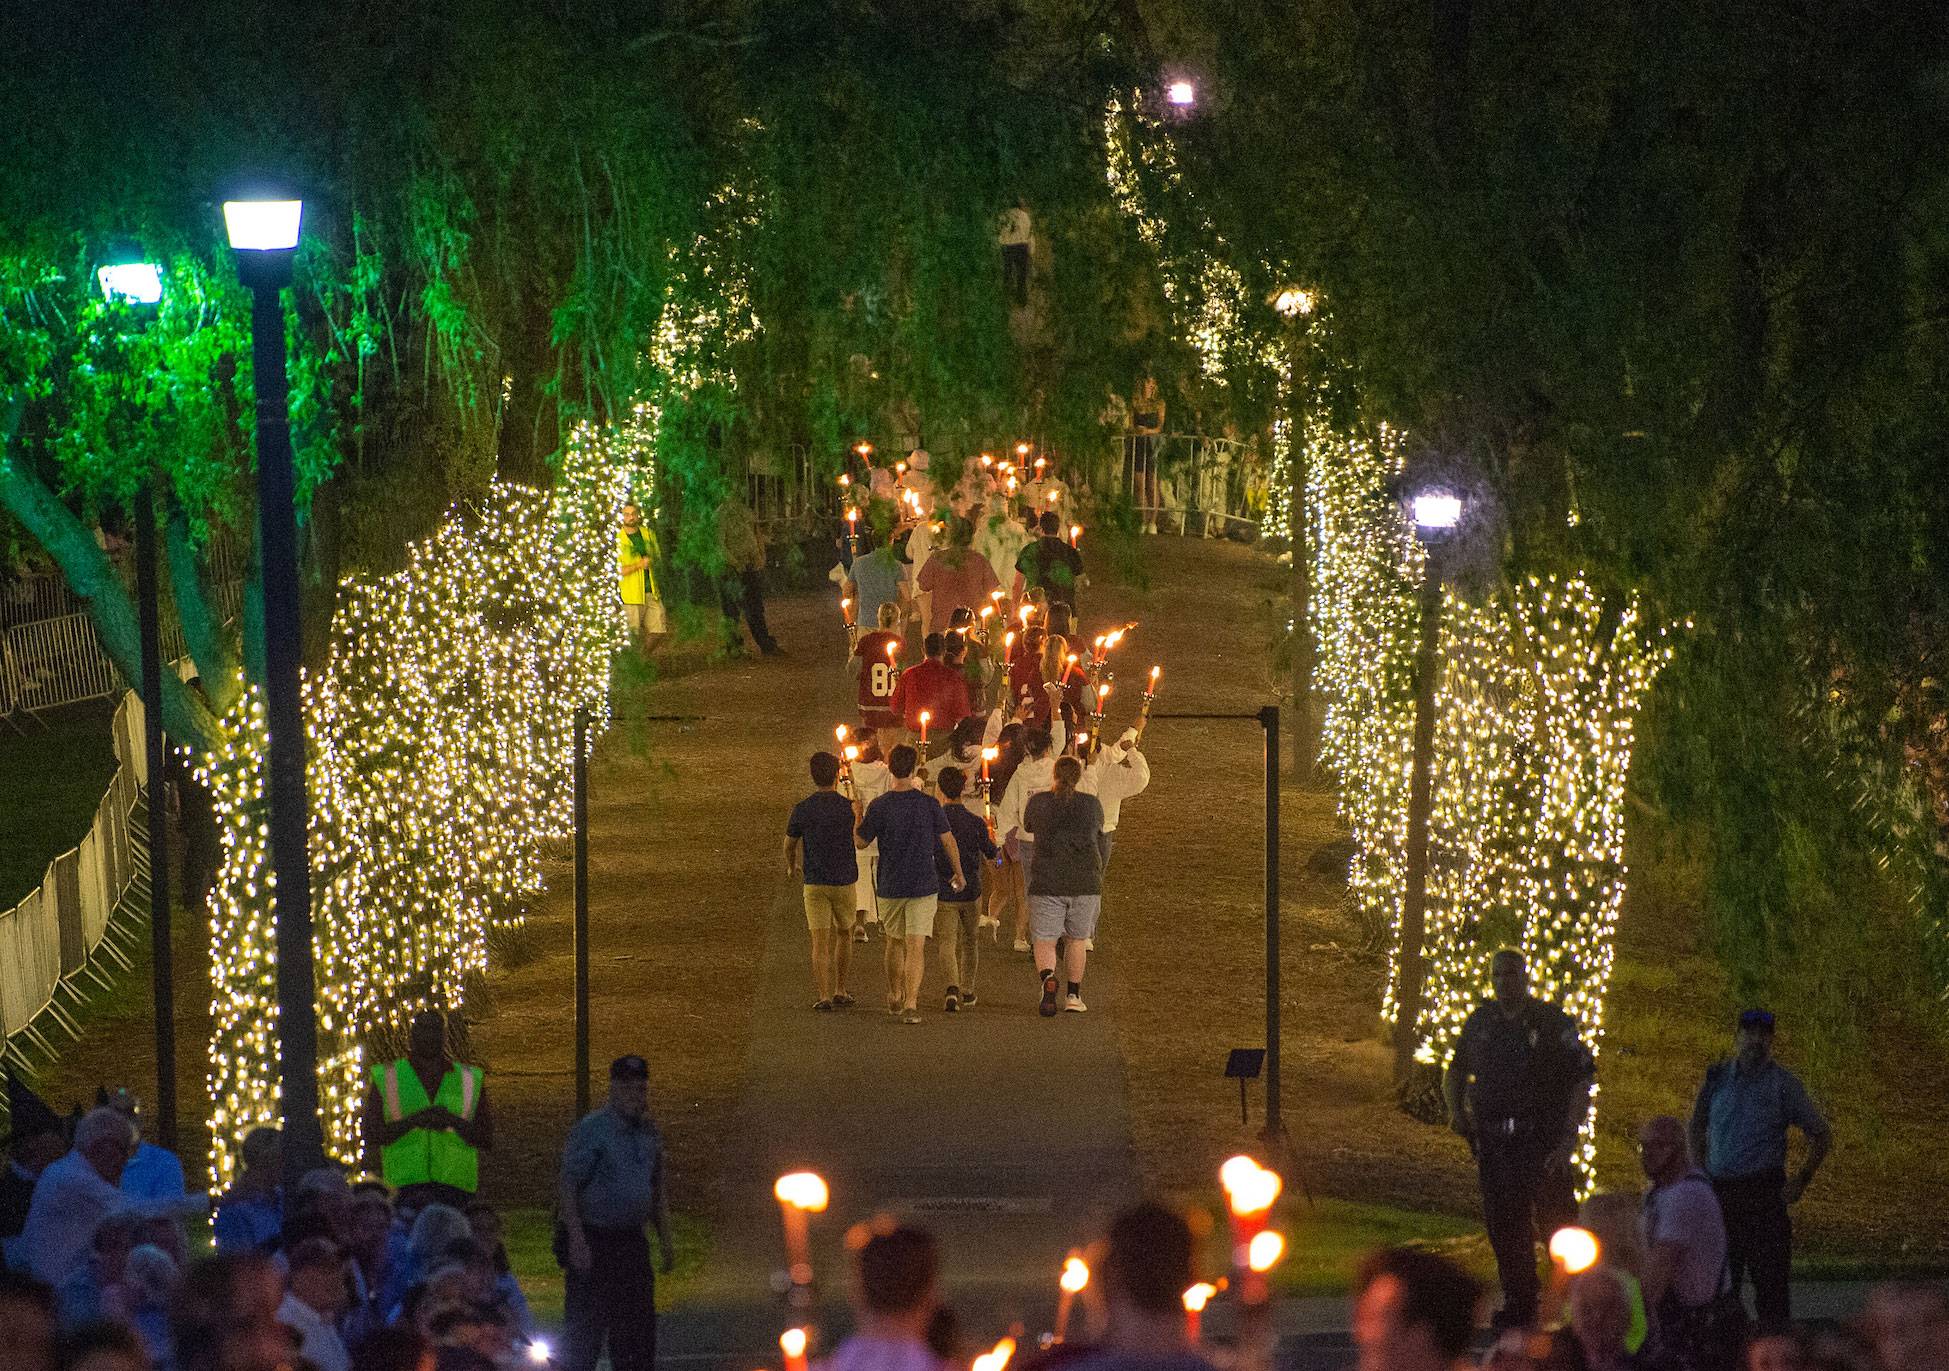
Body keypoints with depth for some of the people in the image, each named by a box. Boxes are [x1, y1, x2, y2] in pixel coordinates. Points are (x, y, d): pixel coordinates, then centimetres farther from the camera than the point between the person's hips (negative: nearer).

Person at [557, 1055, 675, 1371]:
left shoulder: (649, 1133, 12)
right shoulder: (591, 1130, -11)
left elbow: (658, 1190, 22)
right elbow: (568, 1187, -15)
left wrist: (665, 1238, 15)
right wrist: (576, 1242, -21)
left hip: (631, 1240, 7)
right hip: (592, 1242, -7)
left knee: (639, 1327, 7)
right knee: (587, 1327, -7)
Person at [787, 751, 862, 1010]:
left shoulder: (802, 809, -5)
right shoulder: (849, 807, -8)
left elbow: (790, 844, 10)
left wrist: (791, 866, 30)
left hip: (814, 882, 0)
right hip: (845, 880, 0)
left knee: (820, 940, 0)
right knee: (844, 934, 19)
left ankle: (824, 996, -7)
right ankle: (840, 990, 21)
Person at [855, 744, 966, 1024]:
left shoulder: (879, 807, -9)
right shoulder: (929, 804, -6)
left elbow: (860, 841, 1)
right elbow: (948, 841, 1)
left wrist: (858, 815, 20)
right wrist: (958, 873, 15)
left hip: (889, 886, 1)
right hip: (924, 885, -1)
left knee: (894, 942, 20)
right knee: (916, 946, -3)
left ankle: (894, 998, 31)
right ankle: (911, 1003, -15)